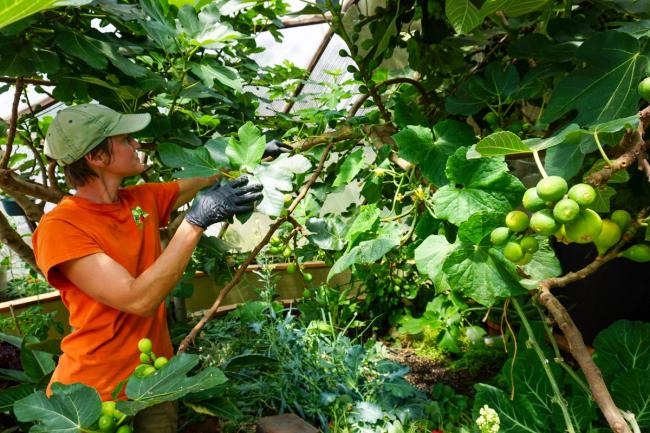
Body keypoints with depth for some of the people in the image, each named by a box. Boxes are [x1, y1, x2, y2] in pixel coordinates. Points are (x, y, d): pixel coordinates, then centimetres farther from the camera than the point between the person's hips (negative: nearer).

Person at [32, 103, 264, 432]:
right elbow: (139, 299, -28)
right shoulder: (60, 228, -20)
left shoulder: (143, 199, 0)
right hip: (94, 393, -5)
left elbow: (204, 181, 16)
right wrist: (197, 221, -29)